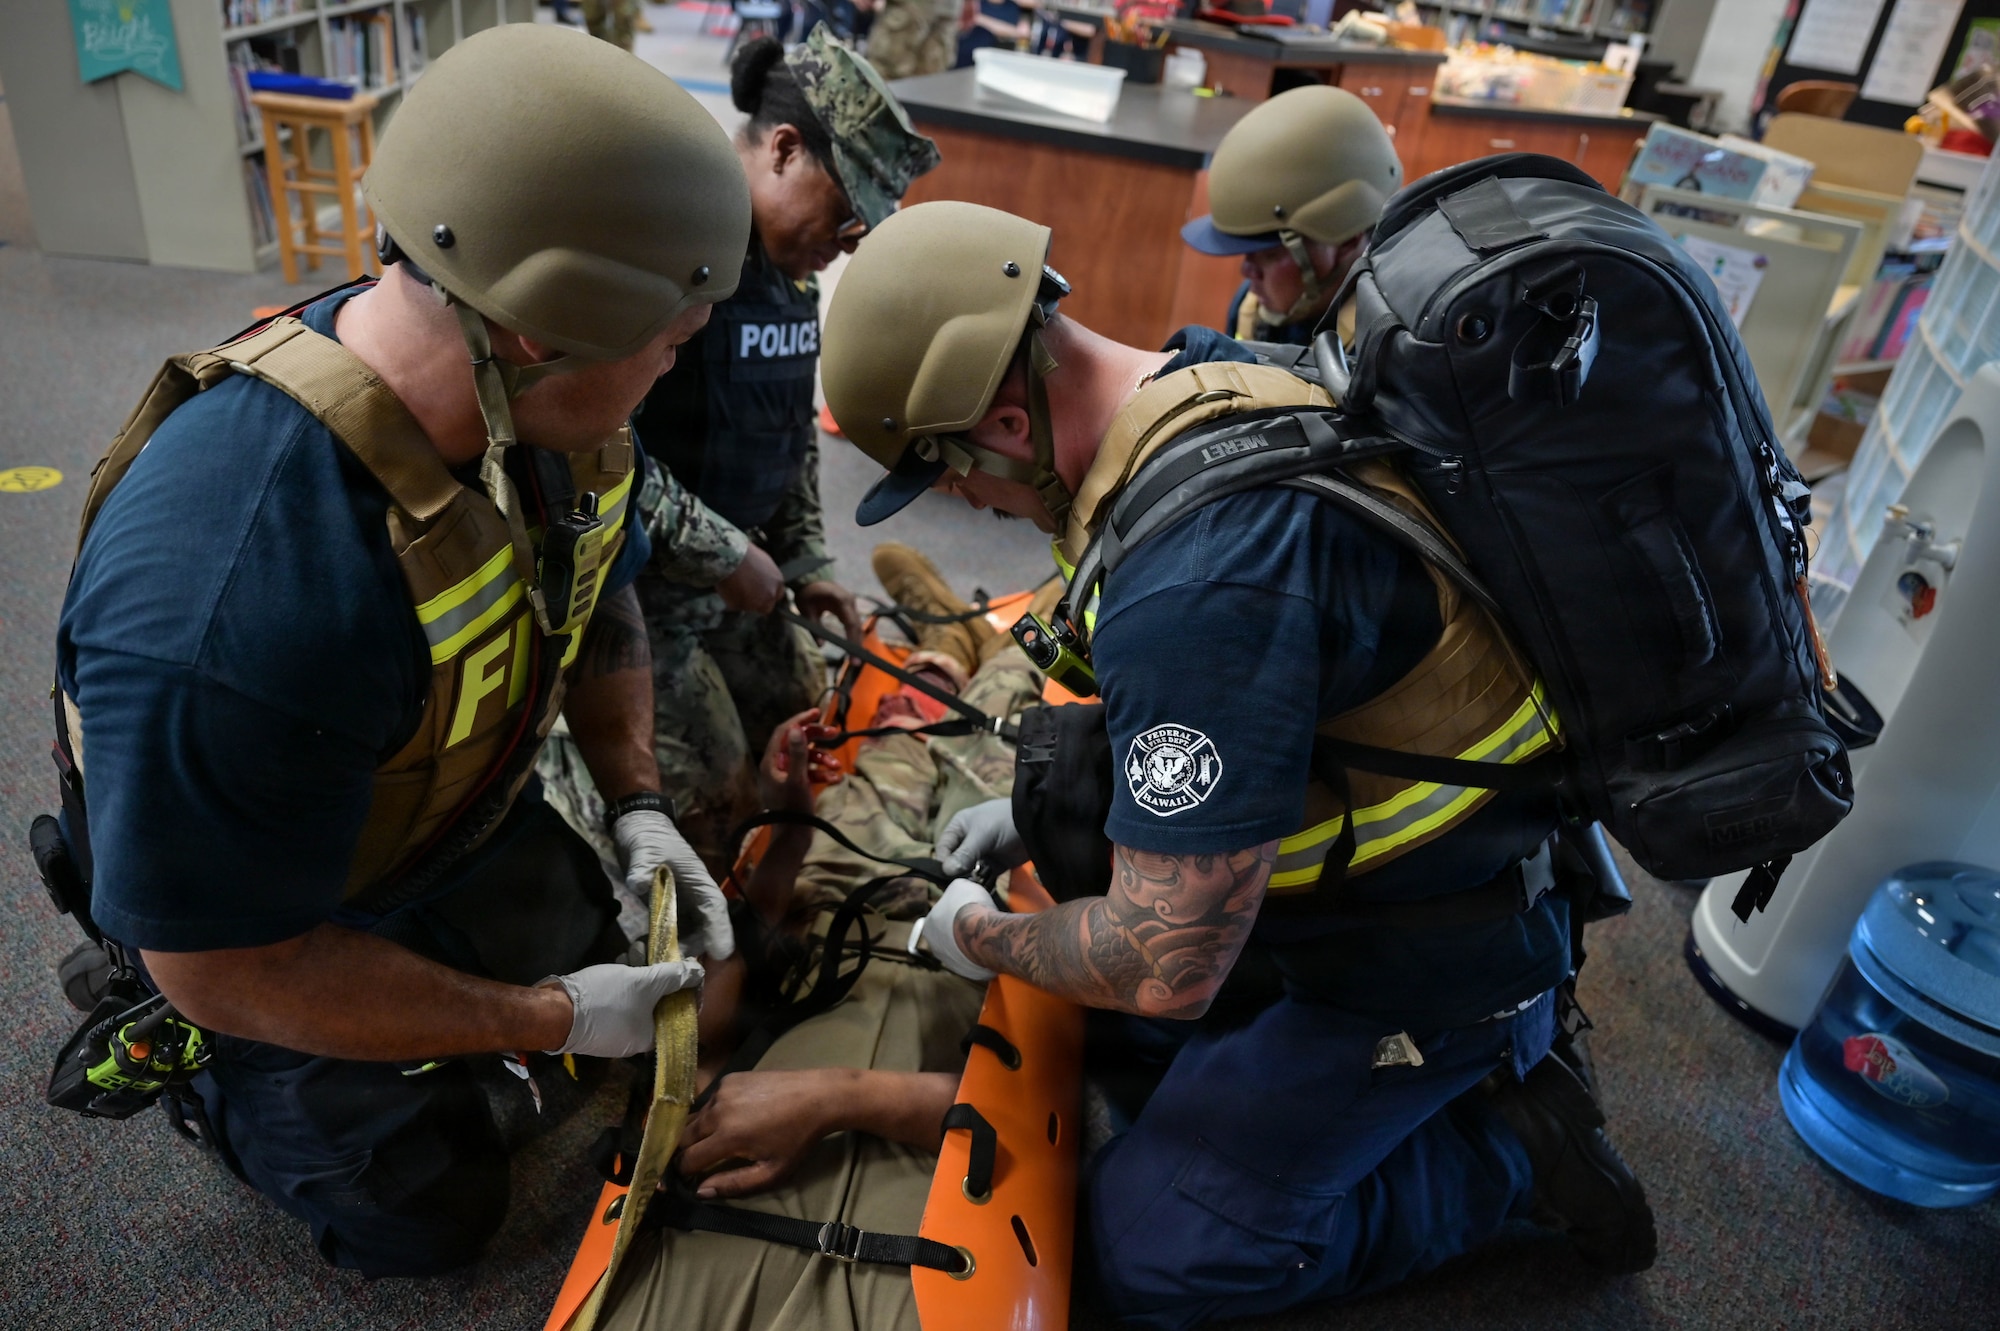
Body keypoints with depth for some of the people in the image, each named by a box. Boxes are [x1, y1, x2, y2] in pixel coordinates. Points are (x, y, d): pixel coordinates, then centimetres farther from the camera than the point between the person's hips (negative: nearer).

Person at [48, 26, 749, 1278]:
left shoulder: (549, 400, -21)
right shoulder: (223, 606, -43)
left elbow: (602, 604, 0)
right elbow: (228, 964, -30)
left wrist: (638, 804, -10)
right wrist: (548, 1021, -22)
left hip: (476, 826, 6)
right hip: (276, 918, -6)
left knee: (625, 989, 23)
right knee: (435, 1219, 14)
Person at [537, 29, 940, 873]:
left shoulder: (790, 261, 7)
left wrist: (805, 561, 11)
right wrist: (727, 556, -20)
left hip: (722, 570, 9)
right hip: (630, 579, -8)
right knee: (712, 794, -6)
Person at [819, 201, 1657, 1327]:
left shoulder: (1193, 580, -35)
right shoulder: (1214, 386, -3)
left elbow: (1165, 970, -28)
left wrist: (982, 939, -8)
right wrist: (1039, 810, 12)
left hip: (1433, 959, -9)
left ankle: (1506, 1148, 9)